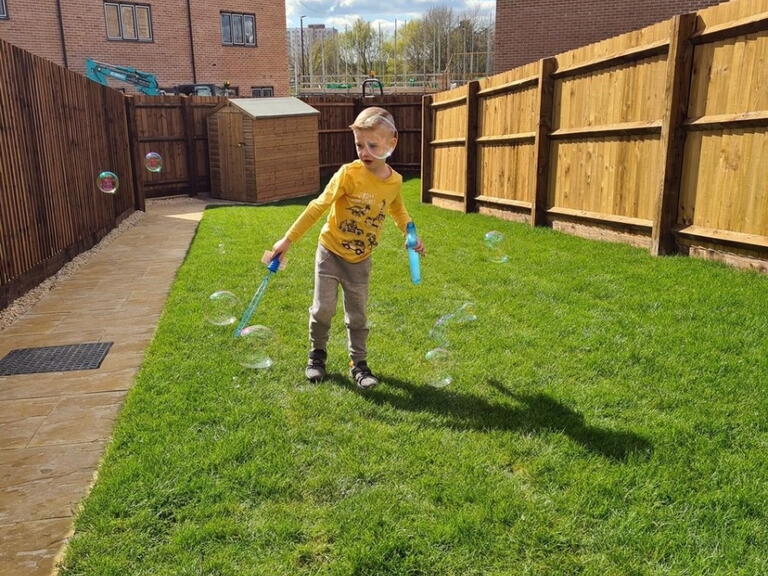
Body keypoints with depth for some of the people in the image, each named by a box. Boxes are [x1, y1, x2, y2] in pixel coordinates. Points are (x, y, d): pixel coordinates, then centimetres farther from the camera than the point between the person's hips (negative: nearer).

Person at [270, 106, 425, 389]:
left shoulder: (395, 181, -8)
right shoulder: (348, 174, -21)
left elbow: (397, 209, 16)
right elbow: (318, 207, -19)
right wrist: (288, 240, -20)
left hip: (360, 260, 3)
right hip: (331, 252, -3)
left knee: (357, 315, 9)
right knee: (323, 309, 2)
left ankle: (359, 364, 24)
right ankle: (317, 355, 26)